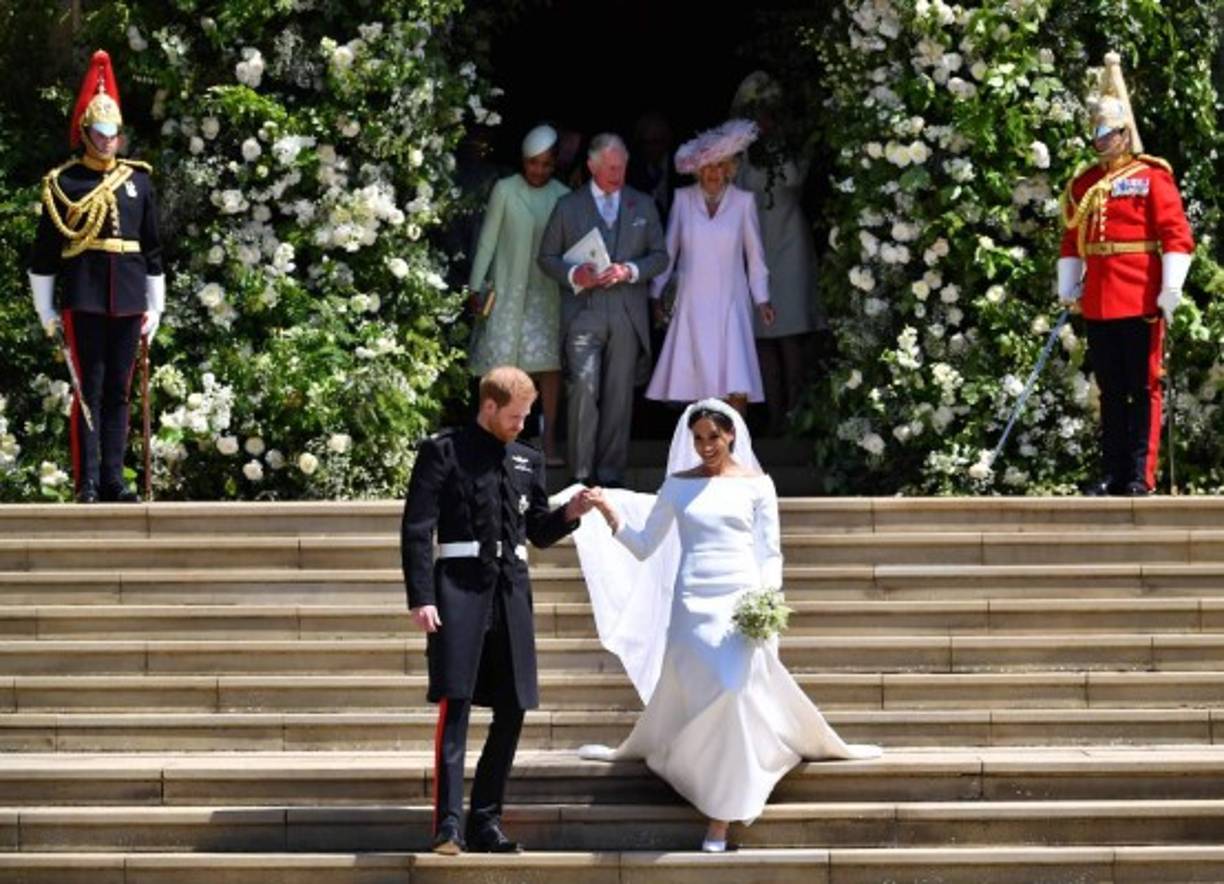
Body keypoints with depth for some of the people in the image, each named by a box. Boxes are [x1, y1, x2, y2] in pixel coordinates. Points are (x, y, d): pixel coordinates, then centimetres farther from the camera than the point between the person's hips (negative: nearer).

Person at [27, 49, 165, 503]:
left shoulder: (138, 180, 11)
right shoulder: (63, 184, 0)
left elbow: (152, 249, 14)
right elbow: (43, 253, 2)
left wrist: (155, 308, 11)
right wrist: (46, 312, -1)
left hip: (128, 300, 3)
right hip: (83, 301, -3)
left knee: (119, 391, 6)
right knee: (89, 389, -3)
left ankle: (114, 480, 10)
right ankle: (87, 484, -1)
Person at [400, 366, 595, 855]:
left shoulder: (528, 460, 15)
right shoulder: (443, 451, -1)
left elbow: (538, 532, 22)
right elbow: (417, 529, -5)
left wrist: (569, 513, 1)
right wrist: (420, 598, -13)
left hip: (512, 590, 6)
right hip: (460, 587, -6)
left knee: (511, 711, 6)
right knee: (455, 705, -10)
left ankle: (485, 821, 15)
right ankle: (448, 826, -12)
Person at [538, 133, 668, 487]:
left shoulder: (643, 206, 14)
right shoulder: (568, 206, 8)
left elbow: (660, 256, 12)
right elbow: (546, 257, 9)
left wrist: (630, 271, -7)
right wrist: (574, 274, -11)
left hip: (627, 315, 2)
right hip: (582, 312, -2)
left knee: (619, 395, 2)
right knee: (584, 388, -14)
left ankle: (611, 471, 9)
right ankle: (582, 472, -9)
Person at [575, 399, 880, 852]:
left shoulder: (756, 485, 5)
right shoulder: (678, 485, 9)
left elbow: (770, 553, 5)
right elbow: (645, 546, 8)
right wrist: (611, 515, -8)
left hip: (742, 601, -1)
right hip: (693, 602, 2)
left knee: (735, 696, -10)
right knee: (686, 697, -4)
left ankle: (722, 814, -5)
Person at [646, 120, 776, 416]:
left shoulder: (743, 201, 1)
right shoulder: (683, 199, 3)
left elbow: (754, 254, 7)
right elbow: (668, 250, 11)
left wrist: (762, 299, 4)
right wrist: (656, 294, 12)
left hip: (730, 305, -1)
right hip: (692, 306, 1)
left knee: (737, 388, -12)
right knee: (697, 385, -3)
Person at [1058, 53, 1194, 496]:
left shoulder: (1152, 176, -2)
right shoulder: (1083, 184, 13)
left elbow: (1177, 235, -7)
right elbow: (1072, 240, 17)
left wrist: (1170, 291, -13)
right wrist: (1068, 288, 9)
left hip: (1141, 302, -5)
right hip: (1099, 304, 5)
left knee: (1143, 389, -2)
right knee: (1110, 392, 9)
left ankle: (1141, 476, 0)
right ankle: (1115, 474, 14)